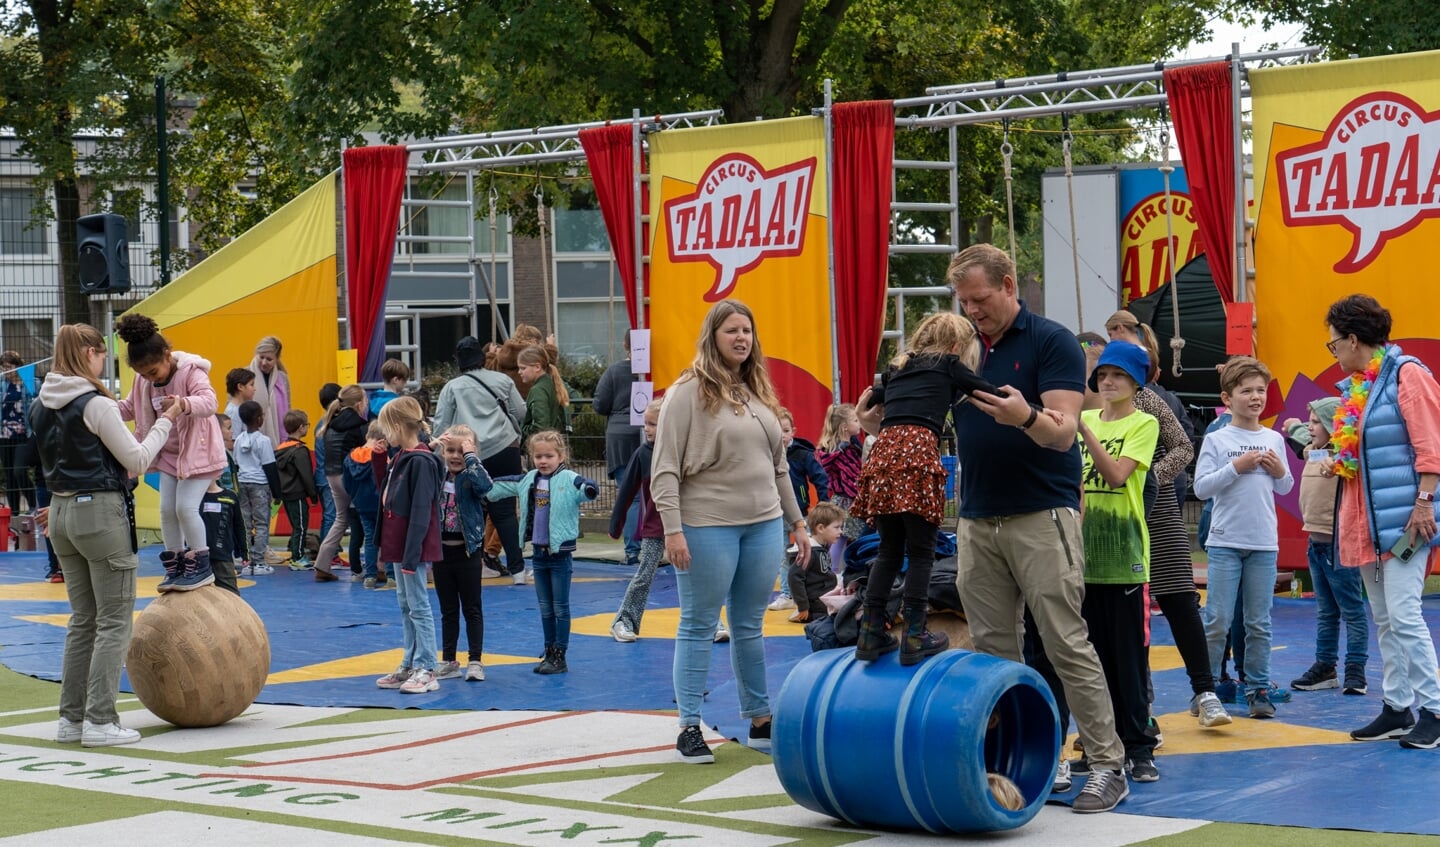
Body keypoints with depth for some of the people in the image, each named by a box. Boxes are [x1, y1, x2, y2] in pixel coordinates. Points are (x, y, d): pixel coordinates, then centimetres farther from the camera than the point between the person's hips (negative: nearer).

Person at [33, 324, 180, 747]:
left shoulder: (41, 406, 7)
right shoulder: (96, 405, -16)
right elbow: (137, 461, -10)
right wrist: (165, 422, 0)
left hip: (62, 511, 8)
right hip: (101, 511, -8)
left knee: (82, 620, 15)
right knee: (114, 621, -1)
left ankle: (71, 717, 16)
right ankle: (100, 721, -4)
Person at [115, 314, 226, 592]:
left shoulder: (191, 372, -21)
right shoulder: (143, 381, 0)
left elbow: (209, 402, -38)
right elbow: (130, 408, 12)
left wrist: (184, 404, -60)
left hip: (197, 451, -7)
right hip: (169, 454, 7)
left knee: (186, 507, -15)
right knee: (167, 510, 3)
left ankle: (201, 567, -4)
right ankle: (175, 568, 14)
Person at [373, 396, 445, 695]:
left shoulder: (420, 462, -18)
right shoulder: (400, 458, 11)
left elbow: (421, 513, -21)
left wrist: (411, 556, -22)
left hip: (413, 548, -10)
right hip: (398, 547, 10)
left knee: (419, 606, -5)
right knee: (405, 605, 15)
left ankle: (426, 671, -1)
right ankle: (409, 666, 23)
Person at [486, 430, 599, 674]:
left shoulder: (568, 479, -13)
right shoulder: (528, 480, 6)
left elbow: (585, 487, -33)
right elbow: (499, 487, 21)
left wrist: (590, 490, -54)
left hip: (560, 552, -6)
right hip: (538, 551, 6)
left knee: (560, 608, 2)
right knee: (545, 608, 14)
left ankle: (560, 657, 7)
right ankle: (549, 653, 22)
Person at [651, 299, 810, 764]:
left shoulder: (760, 392, 13)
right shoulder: (689, 392, -6)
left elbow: (779, 466, 20)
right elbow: (665, 469, -10)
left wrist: (797, 521, 19)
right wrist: (672, 530, -17)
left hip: (763, 525, 6)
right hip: (707, 527, -6)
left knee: (750, 627, 13)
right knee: (699, 626, 0)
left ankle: (760, 720, 21)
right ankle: (689, 726, 5)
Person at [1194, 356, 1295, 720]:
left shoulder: (1274, 440, 8)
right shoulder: (1216, 440, -2)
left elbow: (1285, 489, 16)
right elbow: (1201, 487, -8)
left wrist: (1280, 472, -5)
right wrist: (1236, 467, -15)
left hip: (1264, 543, 3)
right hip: (1225, 542, -3)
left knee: (1259, 623, 7)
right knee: (1217, 621, -3)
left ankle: (1258, 688, 14)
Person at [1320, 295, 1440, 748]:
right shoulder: (1354, 386, 15)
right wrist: (1338, 462, 11)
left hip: (1402, 517, -9)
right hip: (1366, 521, 9)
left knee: (1403, 615, -13)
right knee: (1384, 620, 10)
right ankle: (1396, 709, 15)